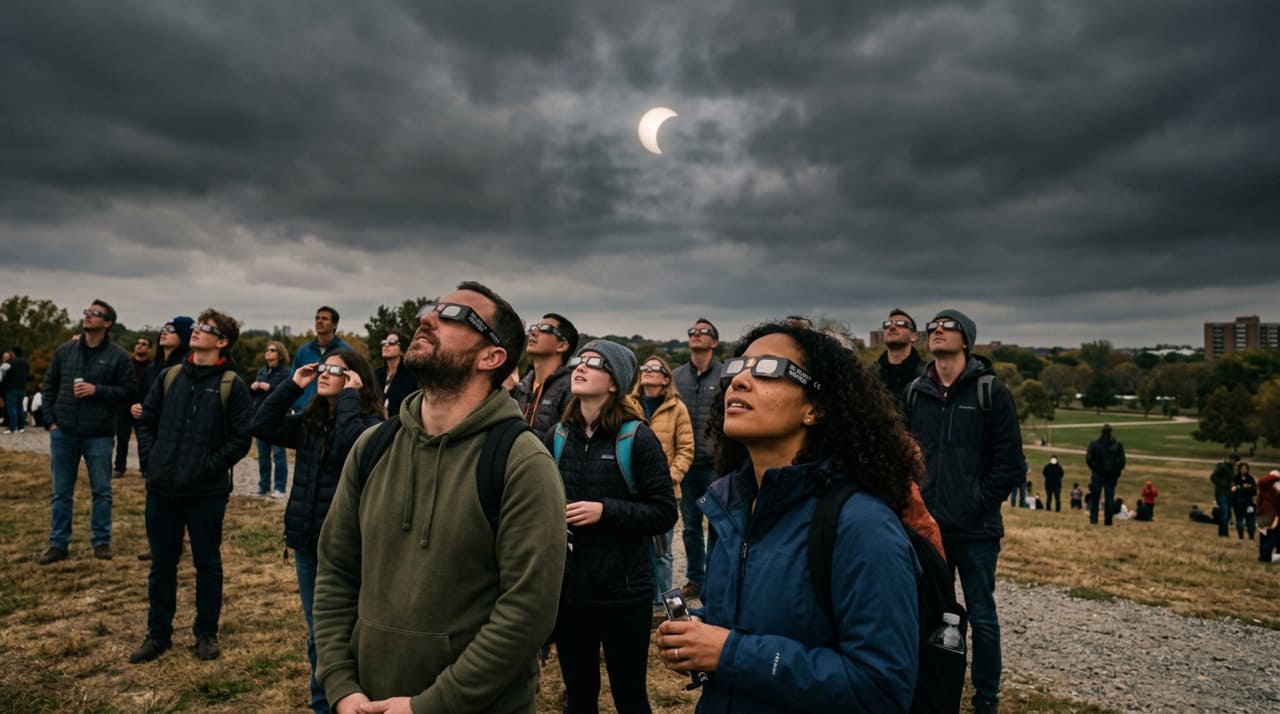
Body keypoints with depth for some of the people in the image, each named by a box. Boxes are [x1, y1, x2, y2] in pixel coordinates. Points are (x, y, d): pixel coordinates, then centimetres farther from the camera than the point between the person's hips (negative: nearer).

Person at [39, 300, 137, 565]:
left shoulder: (118, 355, -4)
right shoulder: (65, 350, 6)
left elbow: (129, 389, -5)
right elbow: (49, 385, 11)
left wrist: (97, 390, -18)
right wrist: (51, 420, 4)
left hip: (99, 435, -3)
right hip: (63, 433, 3)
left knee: (101, 491, 6)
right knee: (61, 492, 11)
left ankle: (101, 541, 18)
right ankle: (58, 544, 21)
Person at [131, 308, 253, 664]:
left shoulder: (232, 385, -7)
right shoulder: (169, 377, 7)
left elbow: (241, 439, -9)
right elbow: (147, 420, 14)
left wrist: (210, 466, -15)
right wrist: (150, 459, 2)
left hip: (207, 492, -4)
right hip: (162, 489, 4)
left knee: (207, 564, 9)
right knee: (161, 564, 15)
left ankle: (206, 633, 24)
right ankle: (158, 633, 30)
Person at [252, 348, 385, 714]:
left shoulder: (369, 421, -11)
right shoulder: (310, 421, 7)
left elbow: (352, 442, -32)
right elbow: (261, 426, -2)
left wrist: (349, 396, -22)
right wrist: (292, 385, -4)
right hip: (306, 539, 6)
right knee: (316, 633, 19)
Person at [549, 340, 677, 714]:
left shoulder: (638, 438, -10)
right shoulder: (558, 437, 4)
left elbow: (665, 513, -11)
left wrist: (605, 510, -21)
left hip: (623, 589, -4)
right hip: (567, 587, 4)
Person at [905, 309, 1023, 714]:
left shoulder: (991, 391, -4)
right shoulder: (915, 392, 7)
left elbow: (1010, 463, -6)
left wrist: (978, 504, -10)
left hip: (976, 530, -3)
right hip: (927, 527, 4)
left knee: (981, 617, 8)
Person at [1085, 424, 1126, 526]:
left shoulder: (1094, 444, -7)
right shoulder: (1118, 445, -3)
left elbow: (1088, 459, -8)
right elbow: (1122, 461, -4)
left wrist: (1094, 468, 7)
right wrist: (1117, 473, 5)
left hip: (1097, 475, -1)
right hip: (1111, 476, 1)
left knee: (1094, 498, 8)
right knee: (1109, 499, 6)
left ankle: (1093, 519, 3)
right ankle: (1108, 521, 6)